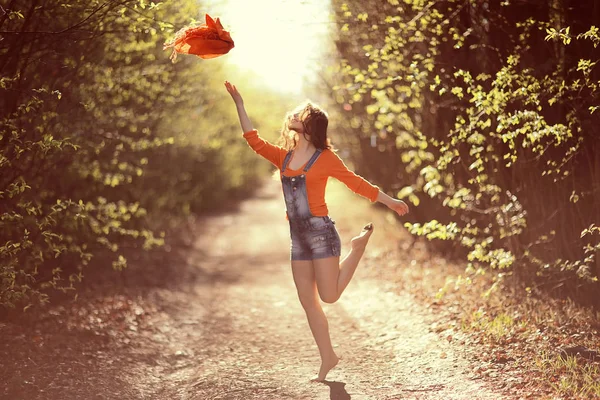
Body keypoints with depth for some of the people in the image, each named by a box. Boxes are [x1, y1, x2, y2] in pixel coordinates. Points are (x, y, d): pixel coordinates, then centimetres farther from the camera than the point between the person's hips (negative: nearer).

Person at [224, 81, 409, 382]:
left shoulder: (325, 158, -6)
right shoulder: (284, 157, 9)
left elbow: (356, 183, -1)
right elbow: (255, 141, 5)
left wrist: (391, 202, 3)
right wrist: (239, 104, 4)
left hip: (320, 232, -6)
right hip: (298, 237, 6)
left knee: (329, 296, -3)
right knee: (308, 302, 6)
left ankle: (360, 245, 19)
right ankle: (327, 359, 18)